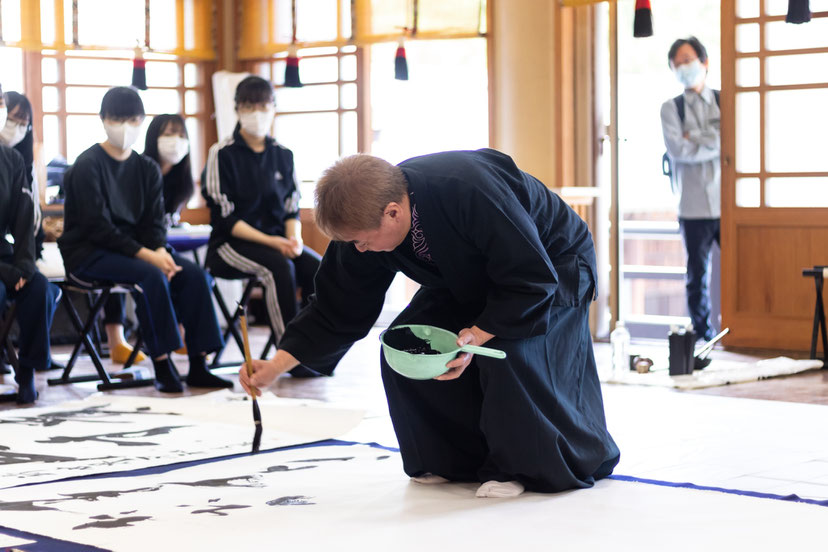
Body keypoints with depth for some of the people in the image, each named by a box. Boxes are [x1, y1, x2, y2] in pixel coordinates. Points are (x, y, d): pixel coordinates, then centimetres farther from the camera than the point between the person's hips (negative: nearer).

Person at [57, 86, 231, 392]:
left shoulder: (147, 168, 10)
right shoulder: (88, 166, -9)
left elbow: (154, 221, 6)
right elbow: (97, 226, -17)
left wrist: (160, 252, -18)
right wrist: (146, 255, -24)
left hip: (135, 249, 6)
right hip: (88, 252, -6)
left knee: (194, 274, -17)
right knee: (150, 275, -33)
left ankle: (198, 364, -15)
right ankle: (162, 366, -26)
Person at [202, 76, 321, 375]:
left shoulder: (283, 155, 11)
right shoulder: (222, 154, -5)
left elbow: (292, 209, 12)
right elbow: (224, 218, -10)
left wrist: (293, 239, -11)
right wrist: (270, 241, -19)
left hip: (275, 240, 5)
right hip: (231, 244, -5)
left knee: (318, 269, -24)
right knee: (279, 268, -34)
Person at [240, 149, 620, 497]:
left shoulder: (471, 192, -42)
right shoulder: (365, 220, -20)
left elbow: (533, 280, -35)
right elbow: (338, 310, -10)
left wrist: (478, 335, -40)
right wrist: (278, 365, -17)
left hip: (553, 264, -7)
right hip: (472, 278, 7)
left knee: (507, 352, -30)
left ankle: (521, 466, -7)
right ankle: (454, 459, 6)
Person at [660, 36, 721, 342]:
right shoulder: (671, 108, 9)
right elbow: (677, 150, -7)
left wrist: (696, 139, -6)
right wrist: (717, 143, -5)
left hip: (728, 203, 0)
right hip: (694, 208, 0)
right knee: (698, 278, 5)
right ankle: (703, 338, 13)